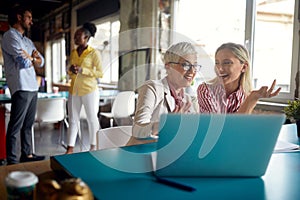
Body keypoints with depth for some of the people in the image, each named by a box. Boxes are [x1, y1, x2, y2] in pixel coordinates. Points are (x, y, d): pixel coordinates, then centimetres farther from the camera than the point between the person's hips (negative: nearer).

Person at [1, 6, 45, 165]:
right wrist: (32, 58, 6)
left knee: (28, 125, 13)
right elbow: (24, 62, -16)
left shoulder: (28, 41, 22)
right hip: (21, 88, -8)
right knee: (15, 127, -5)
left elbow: (41, 62, 18)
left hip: (33, 87, 9)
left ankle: (27, 154, 21)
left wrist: (31, 58, -3)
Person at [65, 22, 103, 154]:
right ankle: (70, 148, 11)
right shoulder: (73, 53, 12)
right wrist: (71, 70, -1)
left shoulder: (94, 53, -6)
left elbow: (100, 73, -9)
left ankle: (93, 146, 19)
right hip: (74, 90, 6)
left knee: (92, 118, 5)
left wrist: (82, 70, -18)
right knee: (73, 119, 6)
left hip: (89, 90, -5)